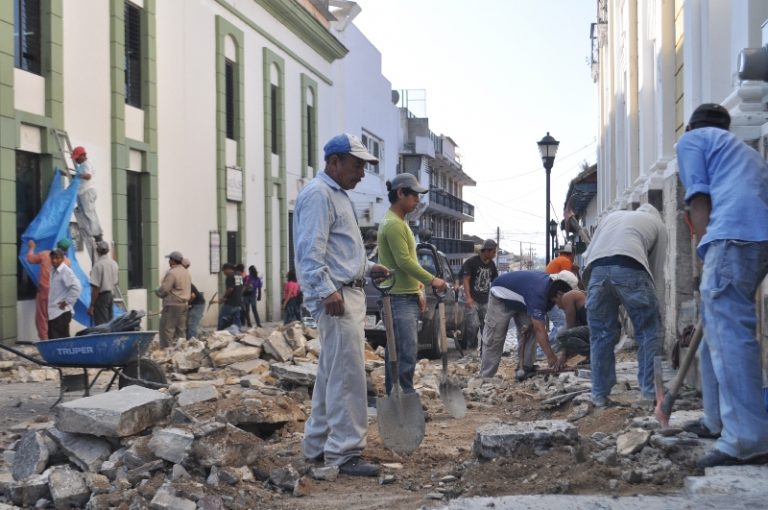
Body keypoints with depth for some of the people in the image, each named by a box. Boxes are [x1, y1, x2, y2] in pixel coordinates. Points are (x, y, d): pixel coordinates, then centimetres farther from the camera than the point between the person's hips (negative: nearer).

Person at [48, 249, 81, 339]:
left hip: (61, 312, -8)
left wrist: (67, 302, -17)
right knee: (52, 339, 12)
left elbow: (76, 287, -22)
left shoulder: (66, 271, -13)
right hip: (51, 312, 8)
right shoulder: (51, 271, 12)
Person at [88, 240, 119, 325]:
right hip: (111, 295, 7)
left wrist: (92, 305, -15)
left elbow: (96, 287, -18)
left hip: (101, 296, -7)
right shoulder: (114, 263, 6)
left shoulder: (98, 265, -16)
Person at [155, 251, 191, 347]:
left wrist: (156, 291, 3)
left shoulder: (172, 273, -16)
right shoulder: (186, 272, 13)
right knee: (181, 329, 11)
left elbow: (164, 289, -15)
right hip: (184, 304, 9)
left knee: (167, 329, -6)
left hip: (172, 305, -9)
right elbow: (189, 288, 17)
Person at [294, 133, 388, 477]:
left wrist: (368, 266, 27)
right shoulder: (318, 194, -11)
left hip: (348, 293, 11)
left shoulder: (337, 195, 22)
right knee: (347, 375, -10)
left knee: (331, 374, 15)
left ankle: (317, 445, 23)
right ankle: (344, 452, -6)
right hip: (335, 297, -11)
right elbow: (310, 251, -20)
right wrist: (327, 291, -27)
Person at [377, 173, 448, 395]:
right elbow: (405, 262, -20)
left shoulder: (399, 222, 18)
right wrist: (432, 280, -13)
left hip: (407, 296, 10)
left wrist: (418, 292, 20)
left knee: (396, 352, 11)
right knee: (407, 352, -11)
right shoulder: (393, 224, -15)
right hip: (399, 299, -10)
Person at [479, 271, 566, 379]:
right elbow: (539, 329, -42)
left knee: (528, 334, -5)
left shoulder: (550, 282, -16)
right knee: (494, 339, -8)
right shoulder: (538, 294, -41)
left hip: (520, 301, 8)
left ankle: (525, 369, -3)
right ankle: (486, 376, -4)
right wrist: (550, 356, -42)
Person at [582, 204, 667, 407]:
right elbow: (657, 269, 24)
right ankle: (650, 390, 9)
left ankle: (599, 394, 14)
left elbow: (588, 255, 29)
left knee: (601, 335, 11)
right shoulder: (657, 224, 27)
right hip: (630, 268, -3)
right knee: (649, 331, 10)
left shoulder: (612, 216, 37)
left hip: (596, 269, 3)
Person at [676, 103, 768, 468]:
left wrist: (705, 253, 2)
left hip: (734, 234, -8)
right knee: (719, 329, 19)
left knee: (729, 335, -14)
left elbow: (699, 200, 4)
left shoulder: (691, 139, 17)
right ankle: (719, 421, 25)